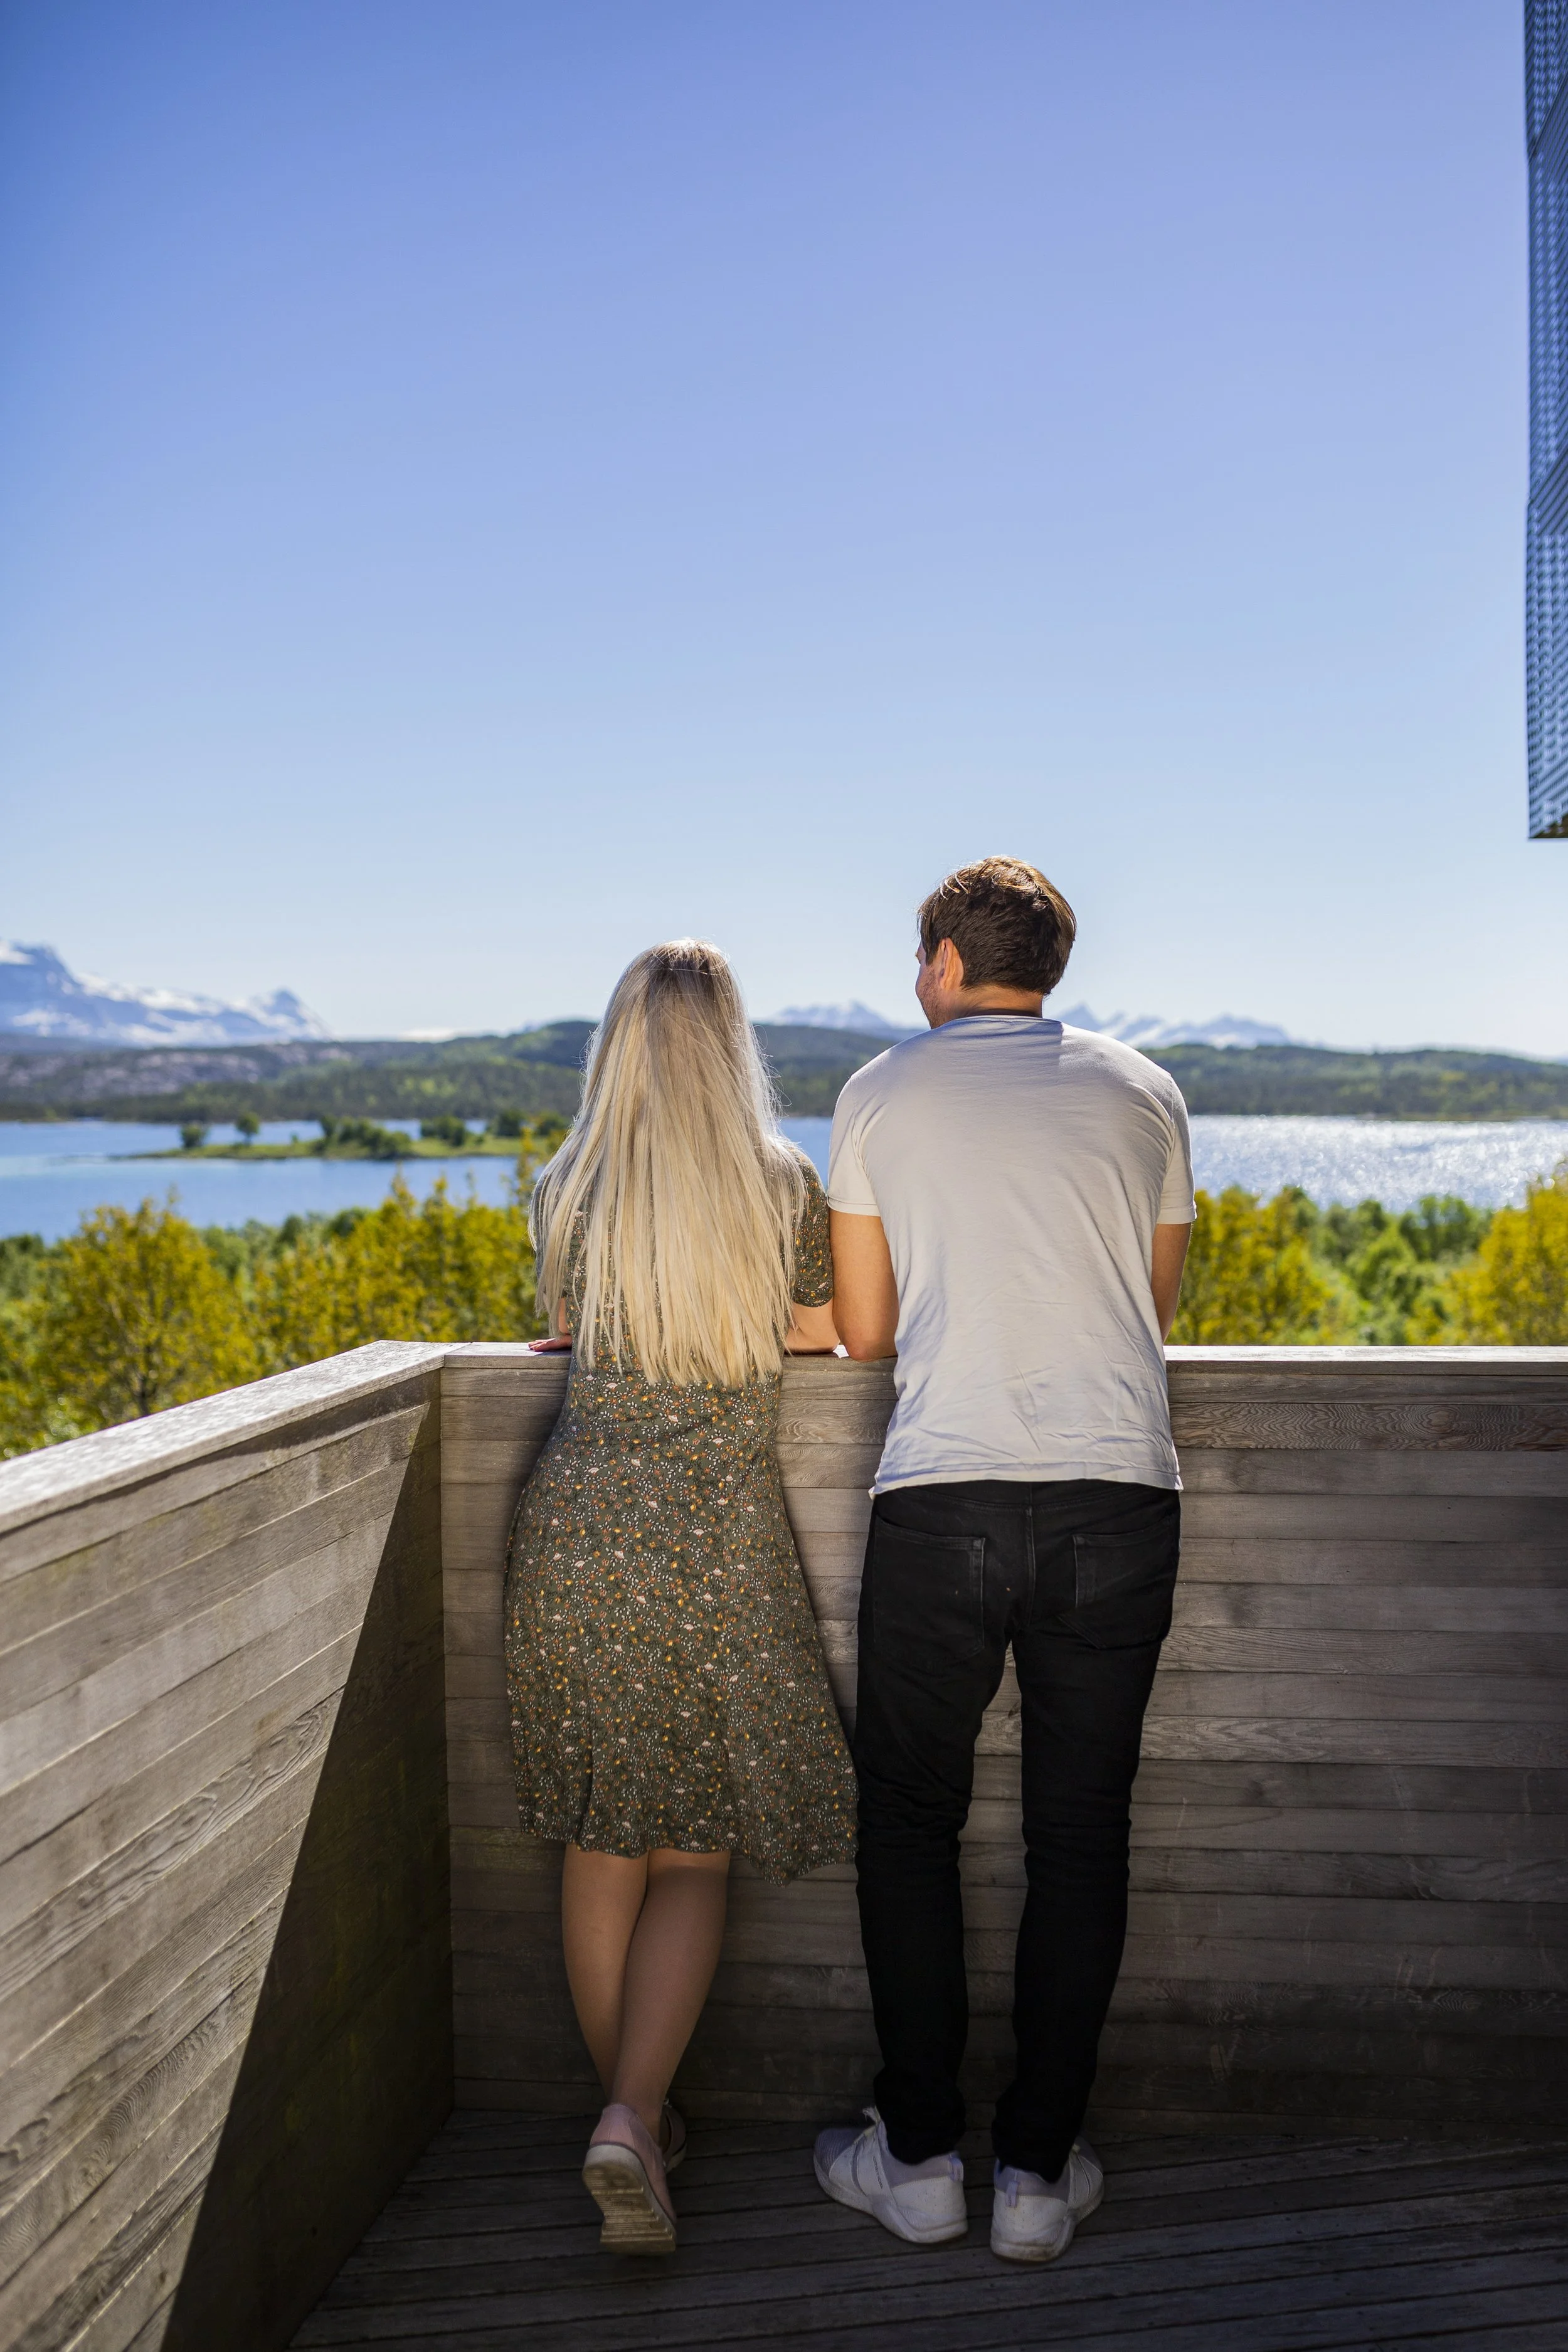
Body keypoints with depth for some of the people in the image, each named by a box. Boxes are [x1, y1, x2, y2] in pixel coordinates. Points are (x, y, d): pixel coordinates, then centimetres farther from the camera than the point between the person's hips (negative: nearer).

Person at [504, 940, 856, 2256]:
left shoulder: (565, 1193, 1)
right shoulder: (785, 1187, -4)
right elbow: (824, 1344, 9)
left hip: (580, 1527, 2)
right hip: (721, 1541, -2)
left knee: (601, 1848, 14)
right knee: (694, 1858, 9)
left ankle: (633, 2117, 26)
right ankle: (633, 2117, -5)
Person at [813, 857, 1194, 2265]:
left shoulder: (881, 1094, 7)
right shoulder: (1141, 1090, 11)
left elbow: (864, 1330, 12)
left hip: (944, 1499, -2)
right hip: (1119, 1496, 2)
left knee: (909, 1821, 13)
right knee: (1080, 1834, 11)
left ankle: (919, 2158, 19)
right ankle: (1042, 2171, 18)